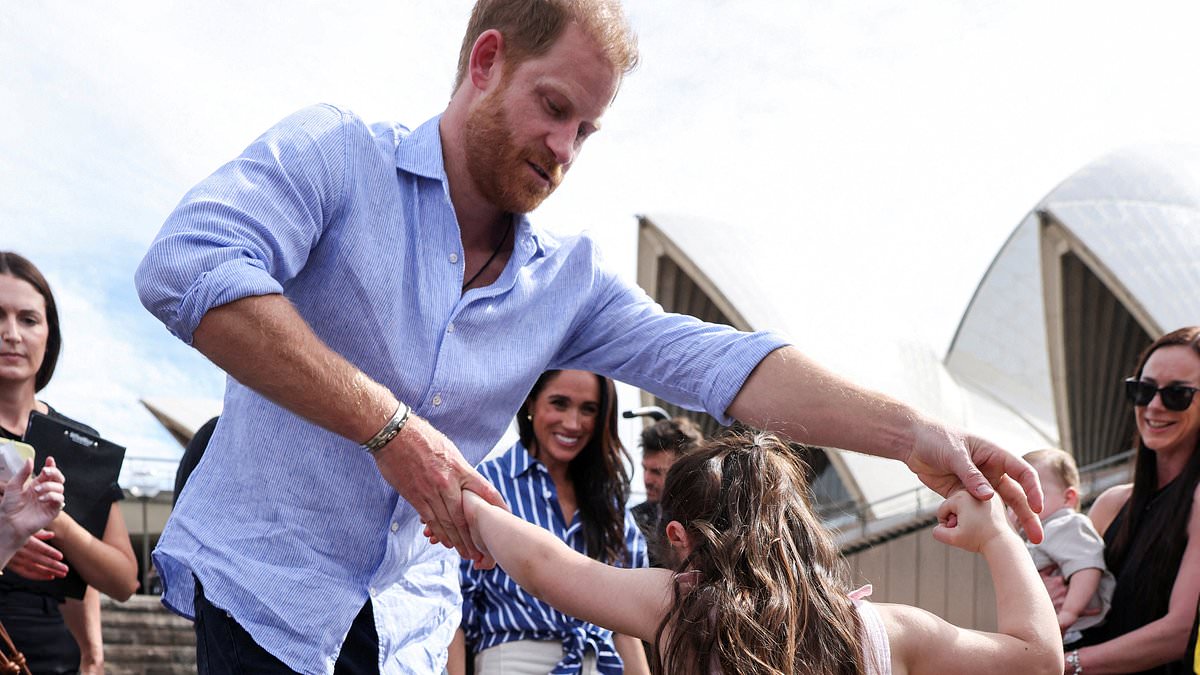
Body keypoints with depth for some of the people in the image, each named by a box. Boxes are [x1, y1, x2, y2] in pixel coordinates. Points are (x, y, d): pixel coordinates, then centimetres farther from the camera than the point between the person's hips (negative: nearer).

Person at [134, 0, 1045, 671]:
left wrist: (911, 433, -19)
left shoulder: (570, 280, 7)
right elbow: (185, 269, -25)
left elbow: (714, 362, -4)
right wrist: (387, 425, -27)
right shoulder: (336, 156, -9)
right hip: (262, 587, -5)